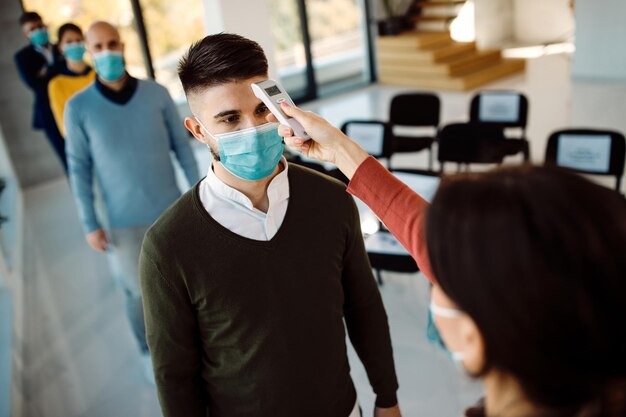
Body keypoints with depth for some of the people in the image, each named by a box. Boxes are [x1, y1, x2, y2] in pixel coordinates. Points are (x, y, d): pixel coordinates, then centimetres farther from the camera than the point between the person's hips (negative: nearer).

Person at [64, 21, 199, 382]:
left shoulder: (157, 94, -8)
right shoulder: (79, 107, -11)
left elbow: (182, 146, 0)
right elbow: (79, 168, -5)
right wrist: (90, 224, -6)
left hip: (170, 208, 2)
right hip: (123, 220, -1)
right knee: (141, 290, 10)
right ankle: (150, 349, 37)